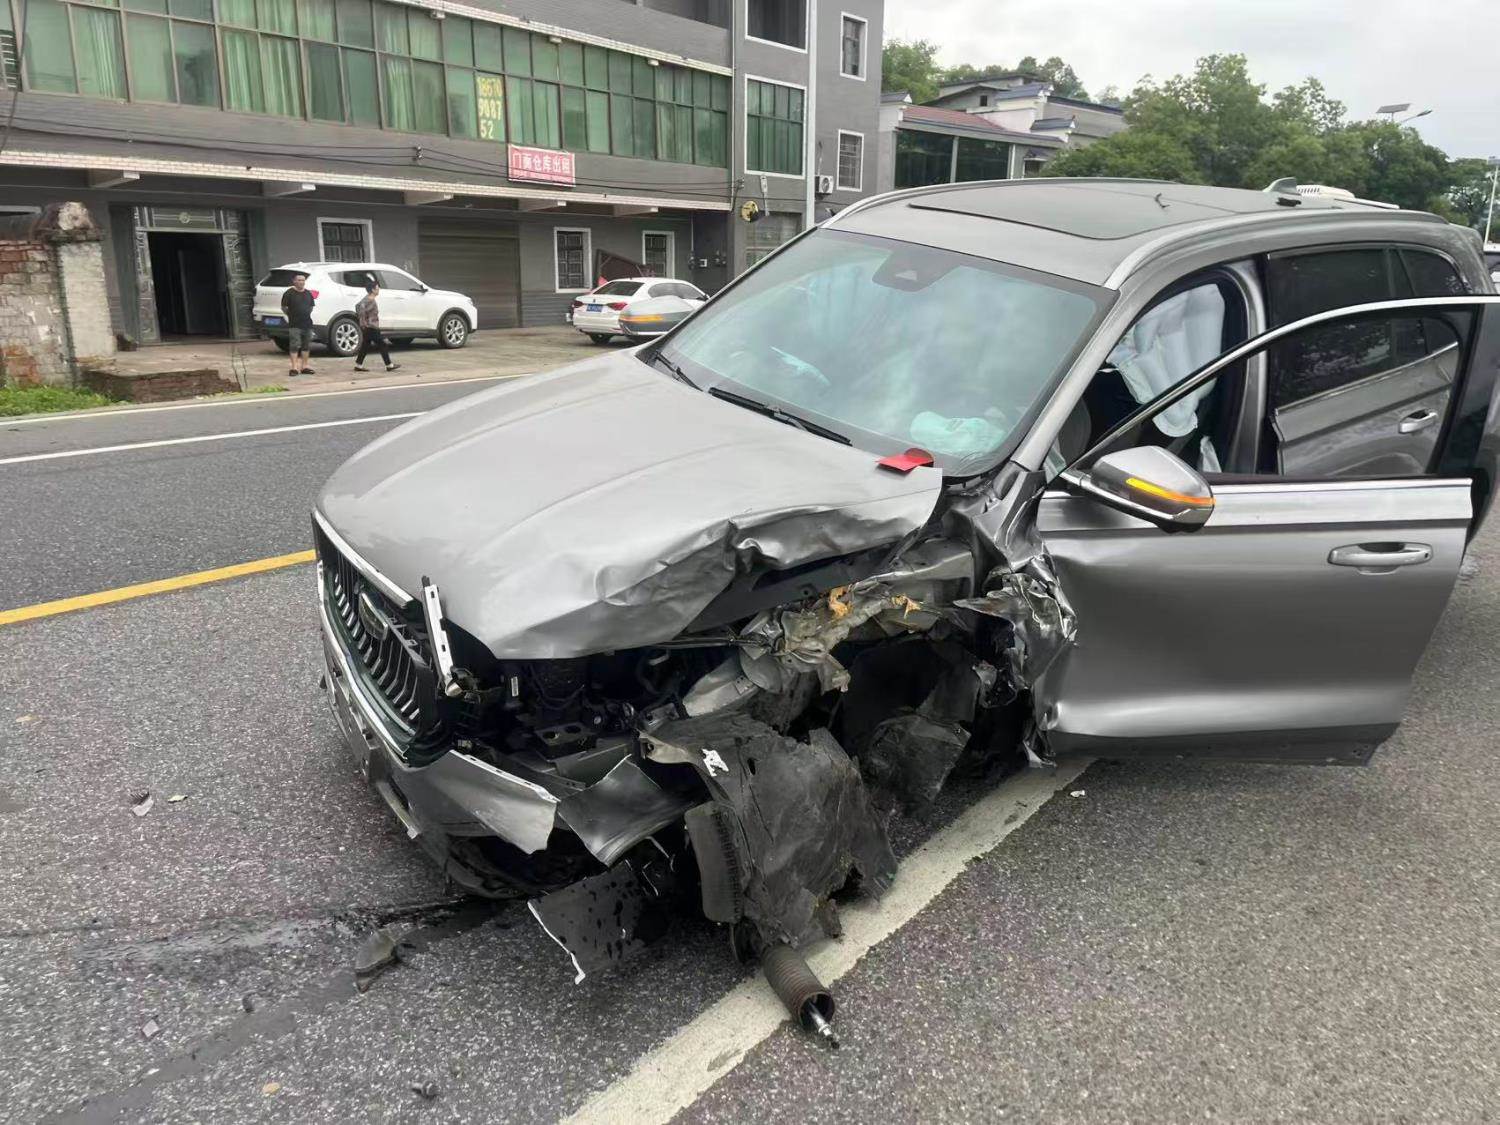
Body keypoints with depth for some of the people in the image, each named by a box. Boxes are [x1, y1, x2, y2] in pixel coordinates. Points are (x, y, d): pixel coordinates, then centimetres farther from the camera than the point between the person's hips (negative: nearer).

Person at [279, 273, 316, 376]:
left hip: (307, 324, 6)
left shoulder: (308, 294, 12)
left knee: (306, 346, 9)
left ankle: (304, 366, 18)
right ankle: (294, 367, -10)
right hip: (294, 325, -6)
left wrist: (307, 314, 13)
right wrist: (292, 315, 1)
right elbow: (283, 307, 0)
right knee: (294, 346, -9)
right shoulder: (289, 293, -4)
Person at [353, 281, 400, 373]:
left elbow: (357, 306, 24)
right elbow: (362, 311, -29)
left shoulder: (366, 298, 13)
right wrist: (364, 323, -22)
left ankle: (358, 365, 10)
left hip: (367, 328, 10)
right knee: (382, 345, -2)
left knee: (365, 346, 11)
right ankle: (389, 365, 4)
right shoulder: (371, 301, -19)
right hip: (371, 328, -10)